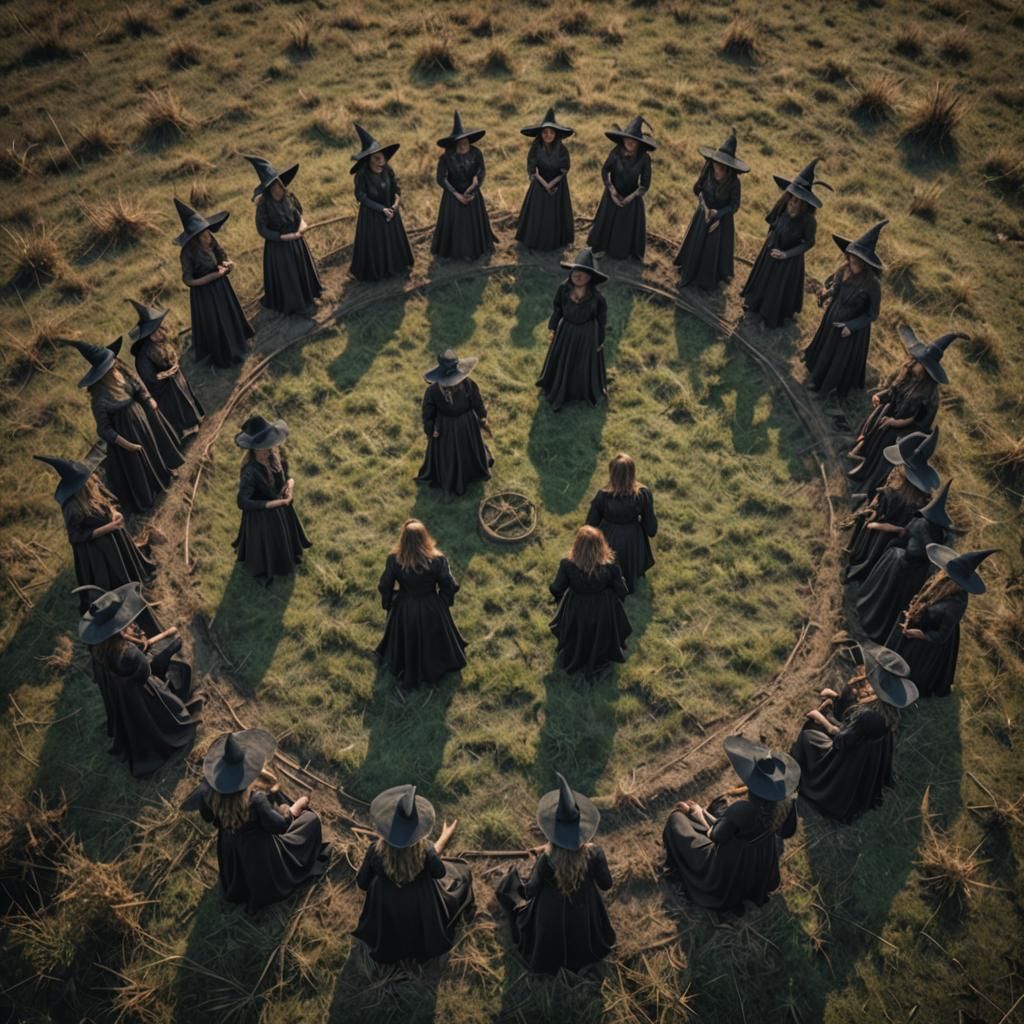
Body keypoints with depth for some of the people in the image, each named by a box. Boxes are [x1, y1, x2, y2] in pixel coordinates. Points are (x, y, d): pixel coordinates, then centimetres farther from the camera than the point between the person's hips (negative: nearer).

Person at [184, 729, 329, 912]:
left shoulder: (212, 790, -27)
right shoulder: (255, 798, -43)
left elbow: (208, 817, -5)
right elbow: (279, 825, -27)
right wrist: (296, 807, -10)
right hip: (261, 851, -5)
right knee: (311, 819, 13)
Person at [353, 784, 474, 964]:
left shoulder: (376, 850, -31)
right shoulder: (425, 849, -34)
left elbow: (362, 883, -14)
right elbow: (439, 872, -12)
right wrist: (445, 838, 0)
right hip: (423, 912, -1)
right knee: (461, 872, 22)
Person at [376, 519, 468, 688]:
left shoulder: (394, 560, -24)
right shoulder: (438, 559, -27)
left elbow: (385, 587, -12)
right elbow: (449, 586, -15)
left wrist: (388, 605, 7)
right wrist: (444, 604, 5)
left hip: (404, 610, 1)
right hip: (431, 610, -1)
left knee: (406, 643, 29)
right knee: (433, 640, 29)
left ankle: (407, 672, 51)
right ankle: (434, 667, 53)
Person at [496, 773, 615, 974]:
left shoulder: (546, 860, -36)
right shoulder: (594, 853, -30)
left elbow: (529, 892, -19)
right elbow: (606, 885, -11)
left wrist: (536, 863, -7)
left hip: (551, 916, -3)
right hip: (585, 915, 3)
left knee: (509, 883, 23)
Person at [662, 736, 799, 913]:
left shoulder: (739, 810, -43)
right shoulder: (786, 797, -28)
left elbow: (716, 836, -22)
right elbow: (788, 831, -7)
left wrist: (699, 814, -3)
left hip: (730, 865, -5)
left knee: (678, 818, 15)